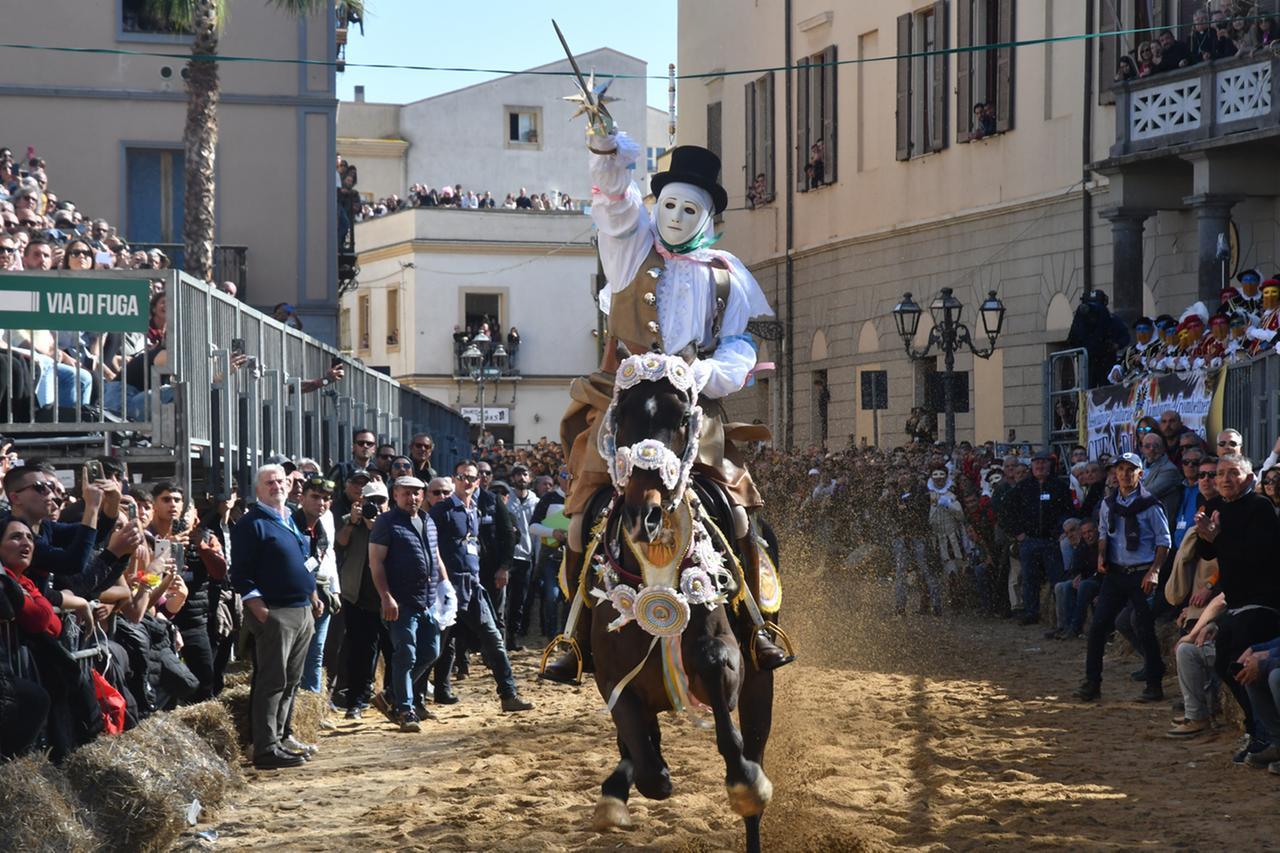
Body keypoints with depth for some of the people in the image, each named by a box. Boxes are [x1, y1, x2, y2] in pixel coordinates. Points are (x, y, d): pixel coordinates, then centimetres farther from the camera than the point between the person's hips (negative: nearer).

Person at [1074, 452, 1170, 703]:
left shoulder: (1149, 505, -6)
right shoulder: (1108, 504, 8)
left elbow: (1163, 540, -5)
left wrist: (1154, 571, -14)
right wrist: (1101, 556, 1)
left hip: (1141, 575, -5)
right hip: (1115, 573, 5)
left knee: (1145, 629, -1)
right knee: (1098, 625, -1)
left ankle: (1154, 685, 9)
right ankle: (1092, 682, 6)